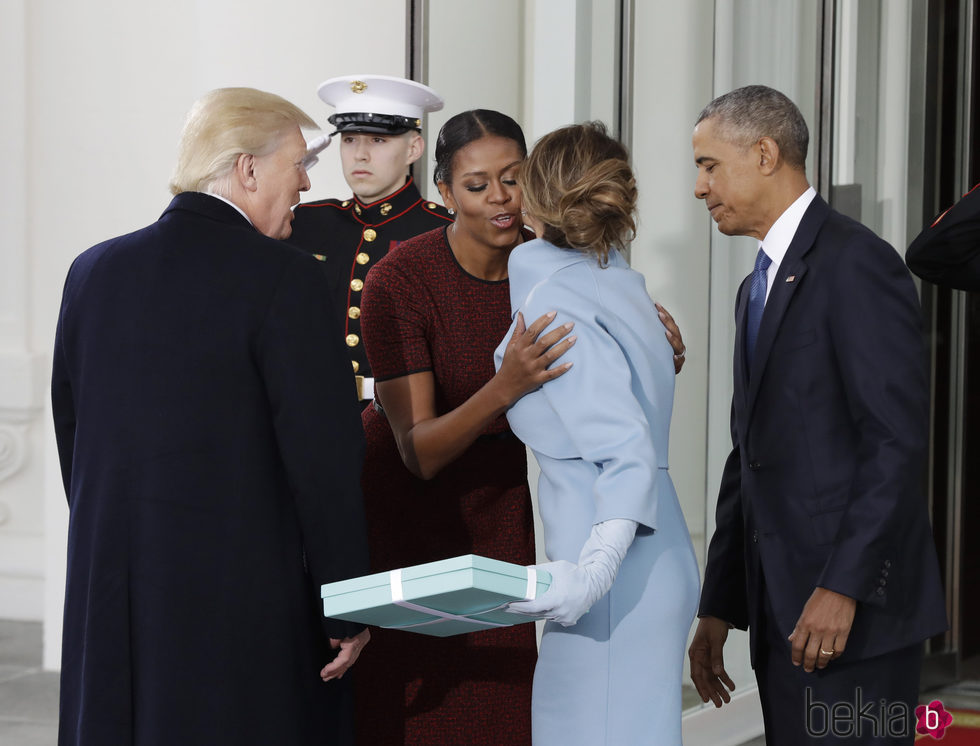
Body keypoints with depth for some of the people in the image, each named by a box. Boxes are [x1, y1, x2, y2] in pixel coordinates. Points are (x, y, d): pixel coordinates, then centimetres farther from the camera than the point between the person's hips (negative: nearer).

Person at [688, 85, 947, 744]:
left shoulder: (856, 263, -10)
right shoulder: (759, 287, 20)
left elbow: (899, 438, -18)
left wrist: (845, 587, -22)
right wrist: (720, 609, 17)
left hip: (853, 615, -9)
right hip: (783, 614, 9)